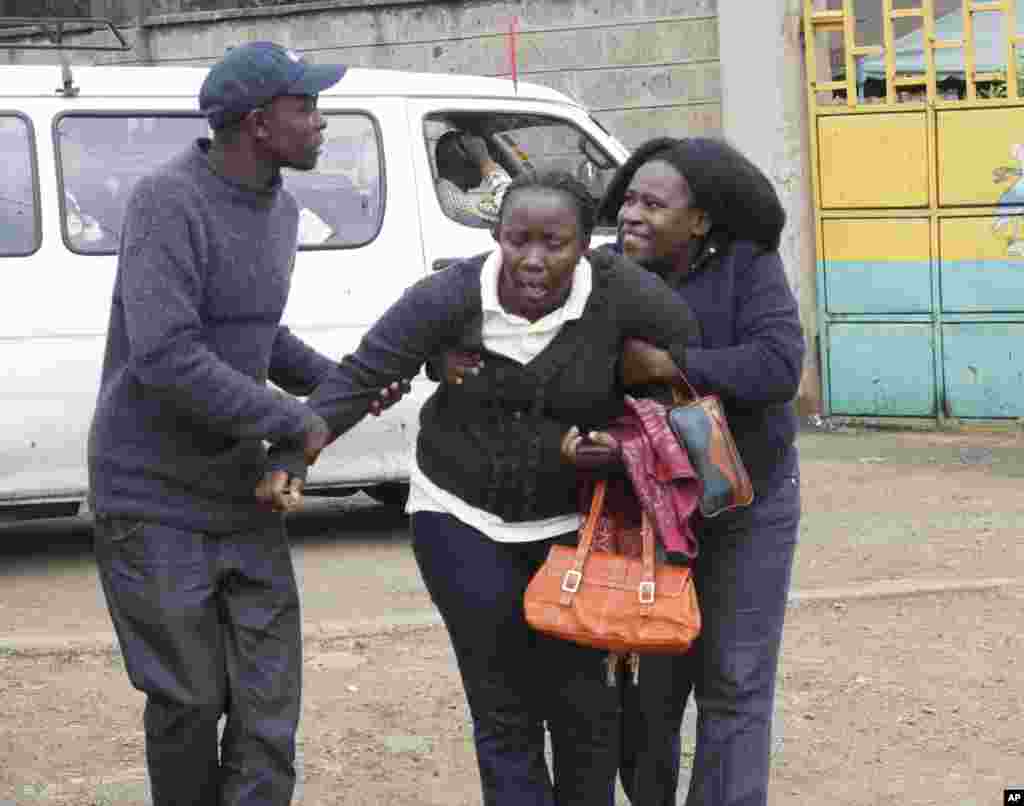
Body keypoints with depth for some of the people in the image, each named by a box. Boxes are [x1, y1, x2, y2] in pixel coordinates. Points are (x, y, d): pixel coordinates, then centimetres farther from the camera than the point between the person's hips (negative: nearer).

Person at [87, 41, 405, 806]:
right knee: (191, 700, 2)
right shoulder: (169, 202, -19)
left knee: (269, 695, 2)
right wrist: (295, 422, -22)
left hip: (242, 486, 7)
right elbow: (166, 357, -28)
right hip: (156, 497, -7)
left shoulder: (279, 209, 7)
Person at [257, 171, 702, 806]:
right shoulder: (453, 296, -17)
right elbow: (358, 377, -14)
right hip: (464, 521, -1)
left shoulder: (621, 293, -16)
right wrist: (291, 457, -23)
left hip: (573, 525, 1)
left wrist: (628, 445, -13)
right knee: (505, 710, 1)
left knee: (583, 700, 7)